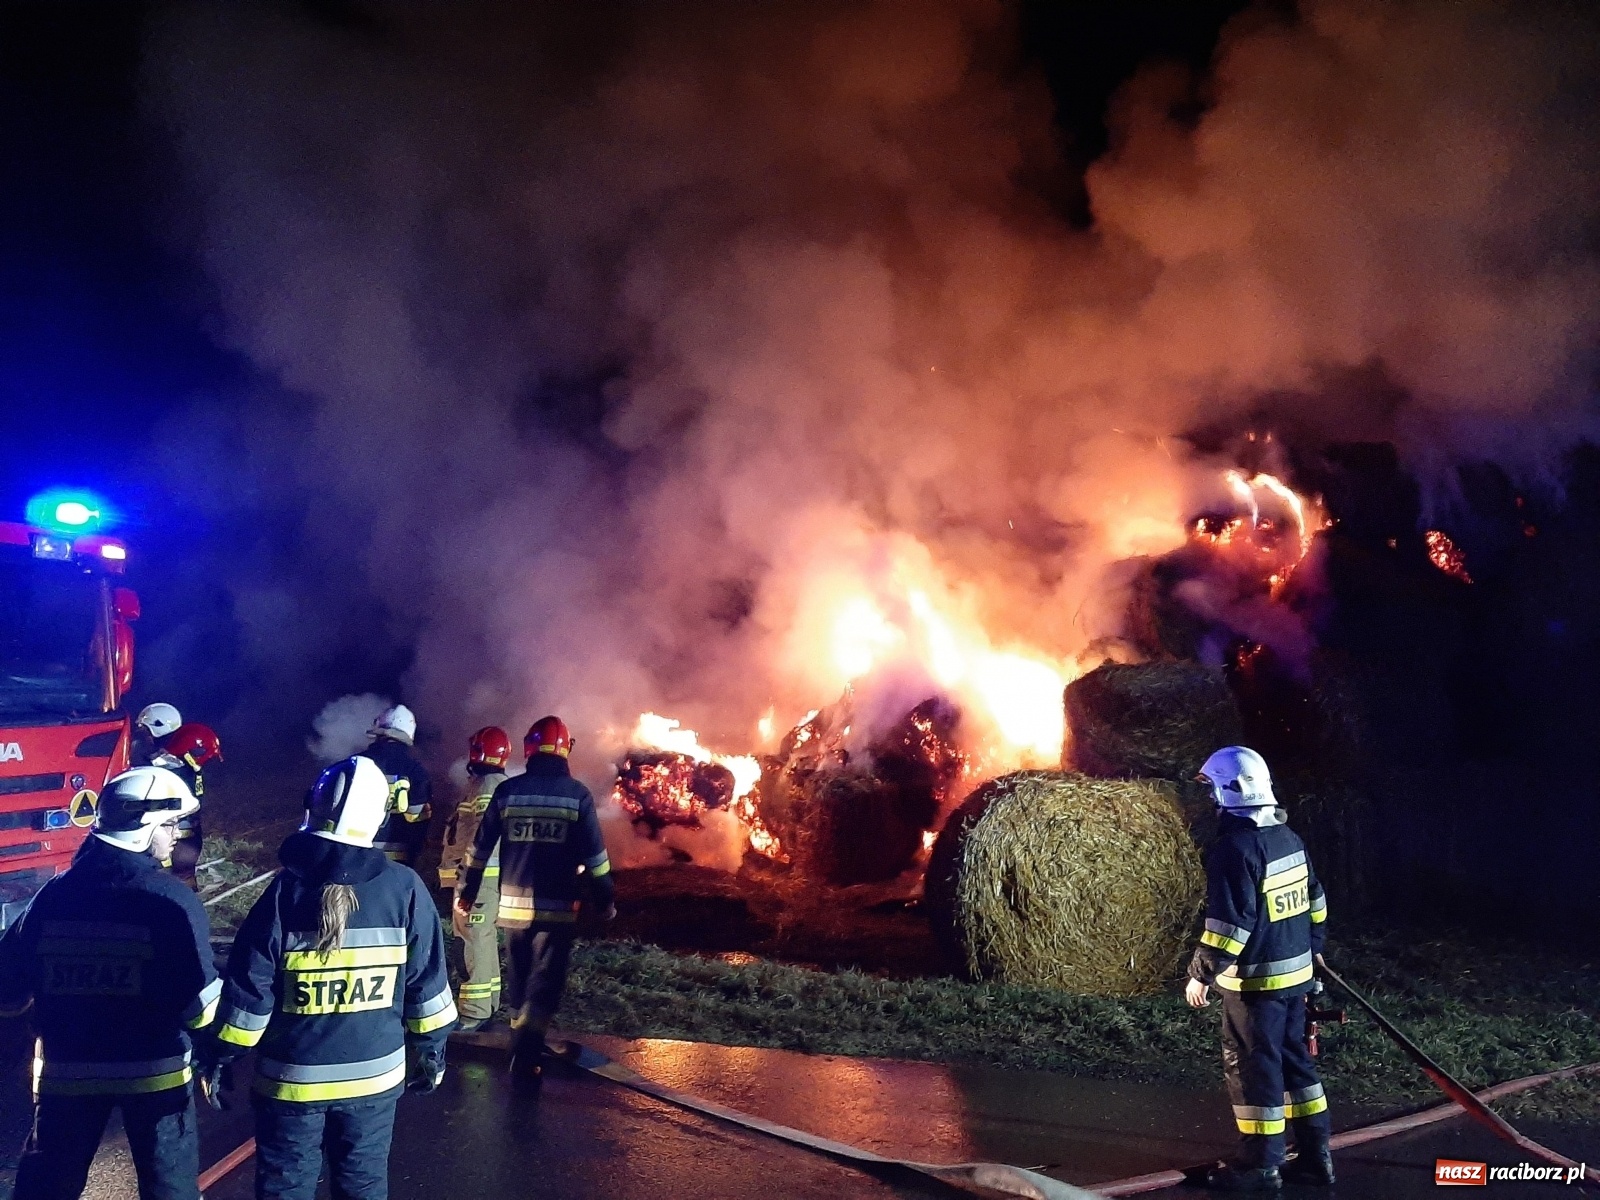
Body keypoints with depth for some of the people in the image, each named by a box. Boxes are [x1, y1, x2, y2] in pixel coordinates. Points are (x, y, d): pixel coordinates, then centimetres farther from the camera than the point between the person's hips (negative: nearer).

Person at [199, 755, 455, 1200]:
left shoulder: (287, 888, -15)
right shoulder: (404, 888, -11)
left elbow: (249, 987, -11)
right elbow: (427, 981, -5)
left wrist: (220, 1056, 3)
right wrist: (431, 1048, 8)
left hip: (292, 1077, -1)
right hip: (374, 1074, 1)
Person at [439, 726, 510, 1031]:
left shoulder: (486, 786, -15)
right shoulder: (504, 786, 17)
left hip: (480, 875, -11)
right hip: (490, 875, 11)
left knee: (474, 940, -9)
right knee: (484, 938, 17)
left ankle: (474, 1012, -8)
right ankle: (488, 1001, 27)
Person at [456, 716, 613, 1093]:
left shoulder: (507, 790, 0)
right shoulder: (577, 794, -6)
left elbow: (480, 848, 5)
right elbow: (594, 854, -5)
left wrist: (465, 893, 17)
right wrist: (605, 901, 5)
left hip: (514, 906, 3)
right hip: (557, 908, -3)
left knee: (519, 983, 18)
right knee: (544, 986, 0)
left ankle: (522, 1052, 30)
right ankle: (526, 1060, -16)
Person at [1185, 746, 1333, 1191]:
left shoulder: (1235, 847, -22)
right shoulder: (1289, 837, 6)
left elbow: (1229, 923, -24)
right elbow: (1315, 902, 17)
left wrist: (1202, 974, -15)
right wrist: (1311, 949, 30)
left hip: (1256, 980, -9)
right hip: (1296, 972, 9)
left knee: (1253, 1067, 3)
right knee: (1294, 1058, 18)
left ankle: (1261, 1165, 13)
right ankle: (1315, 1154, 27)